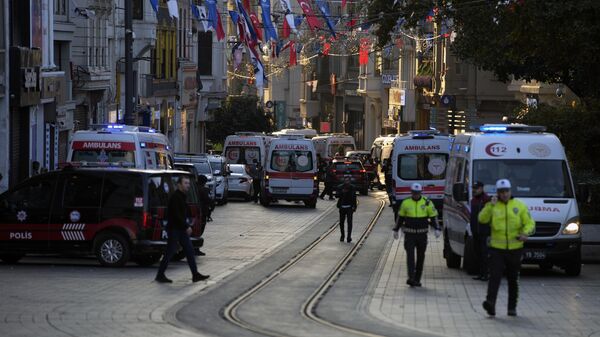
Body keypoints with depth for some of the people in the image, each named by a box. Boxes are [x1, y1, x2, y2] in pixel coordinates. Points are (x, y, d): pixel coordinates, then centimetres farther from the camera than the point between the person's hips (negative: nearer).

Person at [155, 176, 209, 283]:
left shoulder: (182, 197, 15)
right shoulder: (175, 197, -16)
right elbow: (176, 215, -22)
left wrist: (186, 227, 14)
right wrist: (186, 227, -20)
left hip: (181, 229, 10)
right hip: (174, 229, -10)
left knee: (190, 250, 6)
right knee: (170, 252, -4)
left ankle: (195, 275, 6)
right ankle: (160, 275, 4)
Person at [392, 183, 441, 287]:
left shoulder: (427, 203, -1)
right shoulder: (406, 203, 1)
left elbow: (433, 217, 1)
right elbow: (400, 217, 12)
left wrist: (437, 229, -12)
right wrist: (396, 230, 15)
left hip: (422, 235, 1)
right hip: (409, 234, -1)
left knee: (421, 257, 8)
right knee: (410, 255, -14)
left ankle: (417, 279, 17)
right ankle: (411, 278, -21)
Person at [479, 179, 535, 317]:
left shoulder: (519, 206, 5)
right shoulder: (492, 206, 4)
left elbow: (529, 223, 3)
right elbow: (482, 219, -10)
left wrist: (525, 233, -17)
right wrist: (490, 206, -20)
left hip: (515, 248, 1)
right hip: (497, 248, -1)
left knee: (513, 280, 10)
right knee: (494, 277, -15)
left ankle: (512, 307, 19)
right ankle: (490, 303, -25)